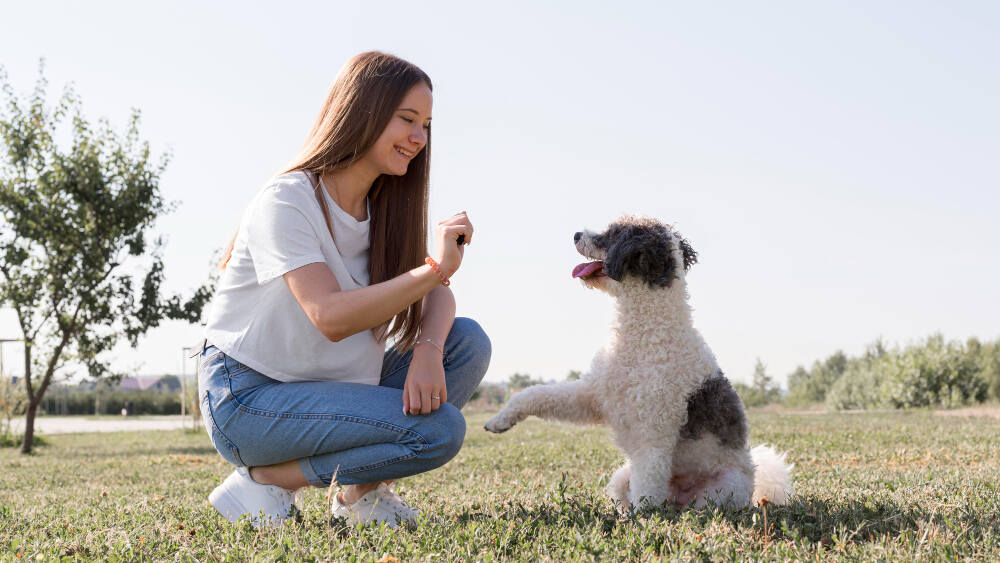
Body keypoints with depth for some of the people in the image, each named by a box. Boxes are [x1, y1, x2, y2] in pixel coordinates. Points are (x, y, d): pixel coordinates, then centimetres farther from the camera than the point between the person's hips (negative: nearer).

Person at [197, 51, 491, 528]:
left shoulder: (383, 209, 8)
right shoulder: (285, 202, -17)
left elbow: (437, 294, 0)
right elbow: (331, 317, -28)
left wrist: (428, 349, -22)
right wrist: (434, 268, -33)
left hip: (326, 388, 8)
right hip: (246, 396, -8)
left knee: (467, 342, -8)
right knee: (440, 428, -23)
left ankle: (362, 489, 1)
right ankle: (264, 478, -9)